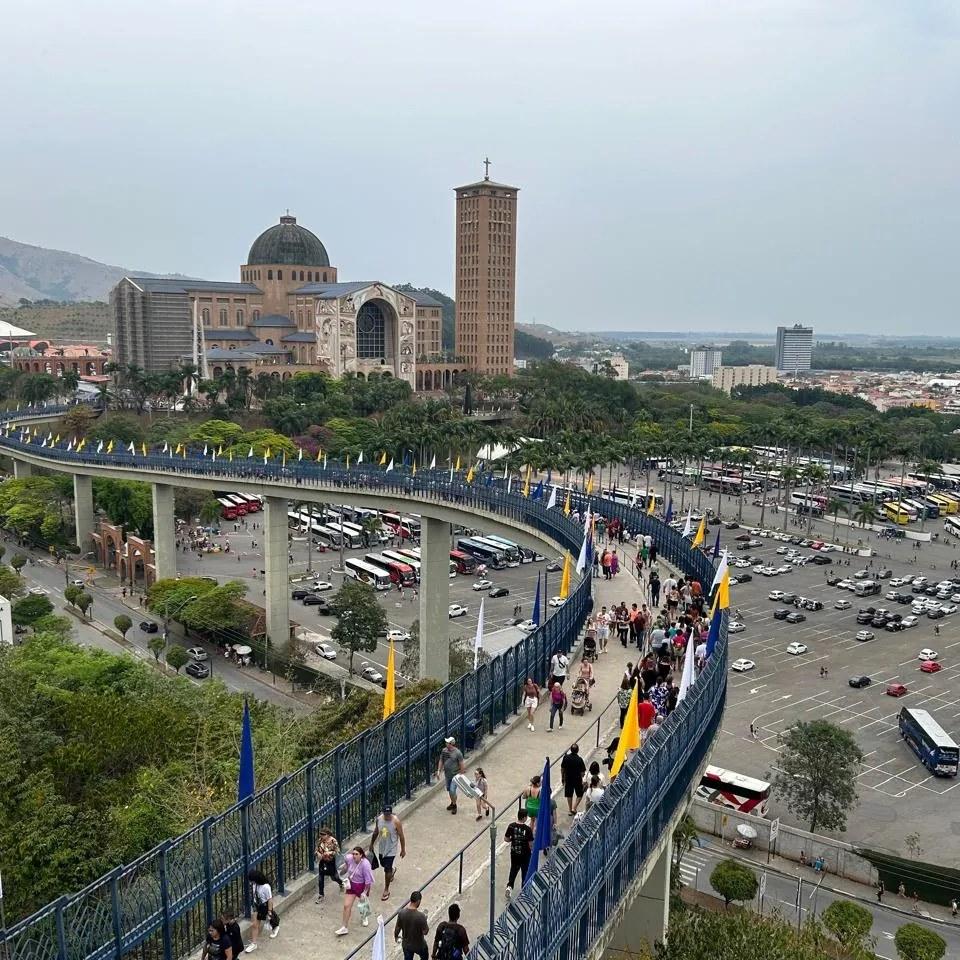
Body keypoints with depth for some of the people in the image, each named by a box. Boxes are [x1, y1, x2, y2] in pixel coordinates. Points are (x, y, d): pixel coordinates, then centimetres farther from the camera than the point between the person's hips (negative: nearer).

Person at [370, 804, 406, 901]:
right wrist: (372, 844, 15)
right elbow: (376, 832, 6)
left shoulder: (396, 821, -25)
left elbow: (401, 836, -14)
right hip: (381, 847, 5)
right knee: (383, 864, 25)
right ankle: (392, 871, 59)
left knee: (387, 869, -2)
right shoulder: (378, 819, -12)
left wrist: (403, 850, -9)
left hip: (391, 849, -5)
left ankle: (386, 890, 17)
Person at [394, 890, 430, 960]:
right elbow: (425, 932, -20)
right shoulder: (421, 916, -31)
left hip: (406, 944, 3)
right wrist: (425, 919, -4)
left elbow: (397, 928, -5)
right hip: (419, 945, -3)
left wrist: (396, 936, 16)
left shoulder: (402, 913, -19)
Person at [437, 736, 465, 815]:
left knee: (452, 791, -9)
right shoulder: (444, 751, -7)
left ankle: (454, 805, 13)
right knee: (449, 790, 17)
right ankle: (452, 803, 40)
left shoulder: (458, 753, -20)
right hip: (447, 775, 5)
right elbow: (441, 761, 6)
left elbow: (461, 765, -12)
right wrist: (439, 771, 2)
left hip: (455, 775, -5)